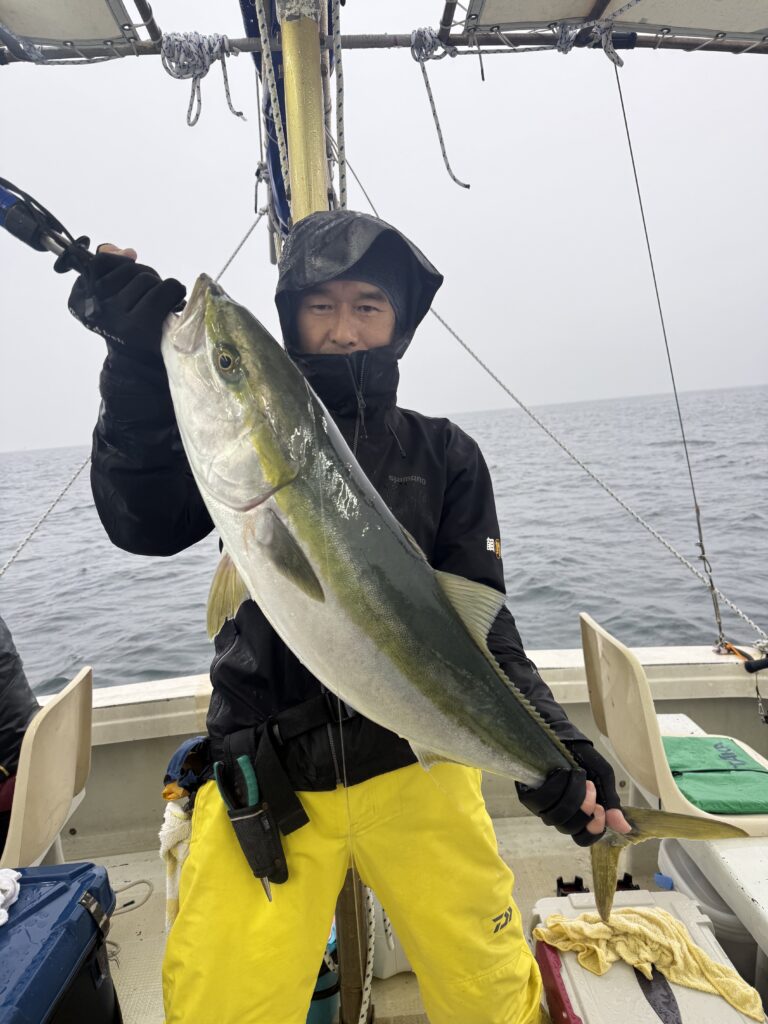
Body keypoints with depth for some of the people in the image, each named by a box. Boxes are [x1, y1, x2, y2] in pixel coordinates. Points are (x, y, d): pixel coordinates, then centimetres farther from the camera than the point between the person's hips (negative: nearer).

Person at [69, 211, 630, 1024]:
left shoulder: (442, 453, 2)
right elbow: (145, 524, -11)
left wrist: (551, 743, -19)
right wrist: (139, 364, -21)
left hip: (412, 764, 0)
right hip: (261, 778, 1)